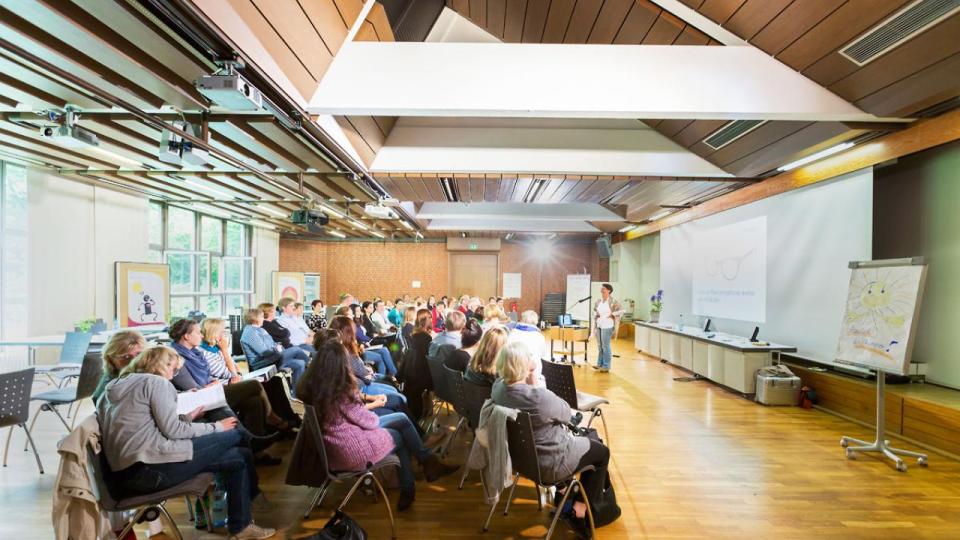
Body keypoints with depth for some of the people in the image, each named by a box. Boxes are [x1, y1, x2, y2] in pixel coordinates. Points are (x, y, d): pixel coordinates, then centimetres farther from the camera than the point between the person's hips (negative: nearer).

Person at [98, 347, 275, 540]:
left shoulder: (116, 386, 21)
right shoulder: (156, 382, -7)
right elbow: (171, 430, -14)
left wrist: (187, 417, 23)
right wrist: (216, 427, -2)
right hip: (151, 467, -10)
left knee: (238, 458, 11)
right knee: (236, 434, -1)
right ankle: (252, 495, 18)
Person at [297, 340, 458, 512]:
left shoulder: (311, 385, -6)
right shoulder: (340, 393, -29)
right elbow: (368, 421, -15)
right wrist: (375, 411, 5)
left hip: (335, 446, 8)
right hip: (350, 449, -8)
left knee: (402, 419, 13)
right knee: (400, 437, 15)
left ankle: (428, 462, 21)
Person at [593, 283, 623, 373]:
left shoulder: (613, 301, -8)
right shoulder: (598, 302, 10)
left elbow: (621, 310, -7)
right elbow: (594, 311, 24)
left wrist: (612, 315, -8)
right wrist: (596, 315, 5)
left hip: (607, 326, -6)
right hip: (599, 326, 6)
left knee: (605, 346, -4)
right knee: (599, 345, 12)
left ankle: (606, 366, 5)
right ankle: (600, 364, 22)